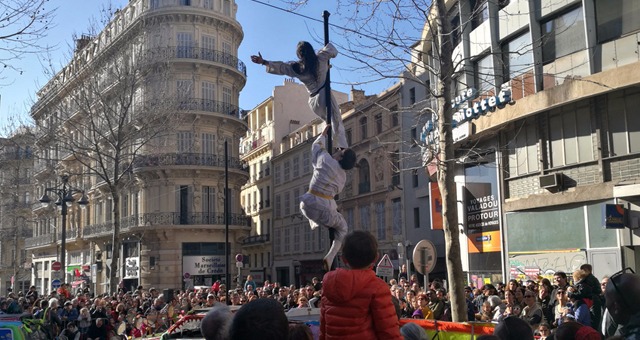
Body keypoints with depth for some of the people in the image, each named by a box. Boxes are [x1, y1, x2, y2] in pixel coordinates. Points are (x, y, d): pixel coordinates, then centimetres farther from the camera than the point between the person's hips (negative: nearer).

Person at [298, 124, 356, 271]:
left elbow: (316, 145, 19)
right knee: (342, 227, 26)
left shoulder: (325, 159, -1)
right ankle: (330, 257, 9)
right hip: (324, 210, 0)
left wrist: (324, 133, 35)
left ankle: (314, 223, 46)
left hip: (307, 205, 0)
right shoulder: (343, 176, 8)